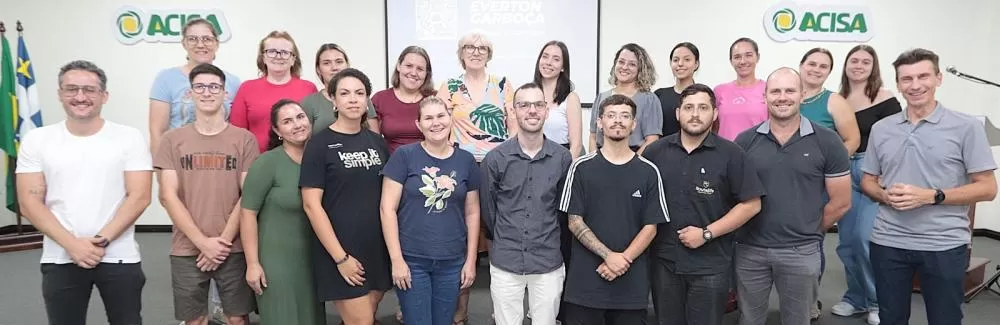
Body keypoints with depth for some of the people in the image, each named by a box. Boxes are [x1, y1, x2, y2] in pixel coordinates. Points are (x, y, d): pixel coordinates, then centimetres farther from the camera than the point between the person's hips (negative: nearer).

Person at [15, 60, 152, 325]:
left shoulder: (129, 137, -1)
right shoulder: (36, 140, 4)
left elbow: (139, 197, -7)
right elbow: (30, 202, -1)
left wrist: (102, 240, -15)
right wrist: (72, 244, -12)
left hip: (119, 258, -1)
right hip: (60, 260, 2)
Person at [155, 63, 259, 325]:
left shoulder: (244, 139, 0)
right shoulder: (172, 140, 4)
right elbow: (168, 196, -2)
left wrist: (224, 240, -10)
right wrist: (203, 242, -10)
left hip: (234, 249, -1)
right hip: (187, 250, 1)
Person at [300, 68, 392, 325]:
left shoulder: (377, 142, 8)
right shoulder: (320, 144, -7)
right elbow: (311, 204, -12)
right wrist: (340, 257, -15)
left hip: (378, 247, 5)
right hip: (341, 251, -5)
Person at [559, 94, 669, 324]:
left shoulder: (649, 172, 3)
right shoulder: (582, 167, 0)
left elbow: (650, 226, 2)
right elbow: (575, 222, -3)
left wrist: (624, 259, -11)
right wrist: (608, 256, -13)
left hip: (632, 282, 1)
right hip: (586, 280, -1)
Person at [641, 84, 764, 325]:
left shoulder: (731, 154, -5)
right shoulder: (655, 151, 3)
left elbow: (751, 204, -6)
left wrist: (707, 233, -12)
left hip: (710, 265, -2)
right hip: (663, 261, 3)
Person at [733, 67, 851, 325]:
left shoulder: (826, 142, -3)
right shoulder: (745, 141, 0)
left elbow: (841, 202, 0)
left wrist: (808, 232, 4)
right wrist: (750, 230, 0)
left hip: (801, 252, -1)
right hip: (750, 249, 1)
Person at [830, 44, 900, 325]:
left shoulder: (885, 99, -5)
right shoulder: (837, 100, 10)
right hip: (844, 173, 5)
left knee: (866, 238, -8)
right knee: (846, 241, 8)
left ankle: (877, 302, 11)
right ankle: (855, 297, 24)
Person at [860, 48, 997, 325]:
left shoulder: (966, 127, -4)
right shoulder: (881, 128, 6)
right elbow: (868, 181, 12)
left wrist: (930, 196, -18)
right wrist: (885, 195, -10)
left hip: (944, 245, -3)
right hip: (888, 242, 3)